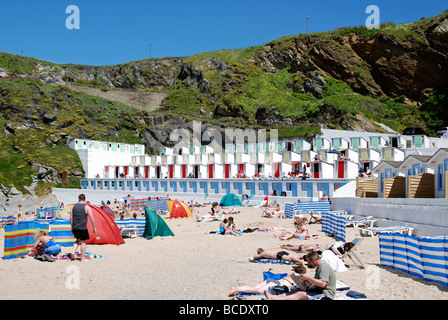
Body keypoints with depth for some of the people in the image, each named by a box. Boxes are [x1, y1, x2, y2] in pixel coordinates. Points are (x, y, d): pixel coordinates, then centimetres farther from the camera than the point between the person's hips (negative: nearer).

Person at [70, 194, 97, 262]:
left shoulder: (73, 206, 7)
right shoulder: (87, 207, -6)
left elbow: (71, 218, 11)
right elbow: (92, 219, -6)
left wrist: (72, 227, 21)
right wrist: (94, 228, 2)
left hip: (75, 228, 5)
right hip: (83, 228, -5)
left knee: (78, 240, 24)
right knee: (83, 242, 4)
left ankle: (73, 252, 6)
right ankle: (82, 259, 7)